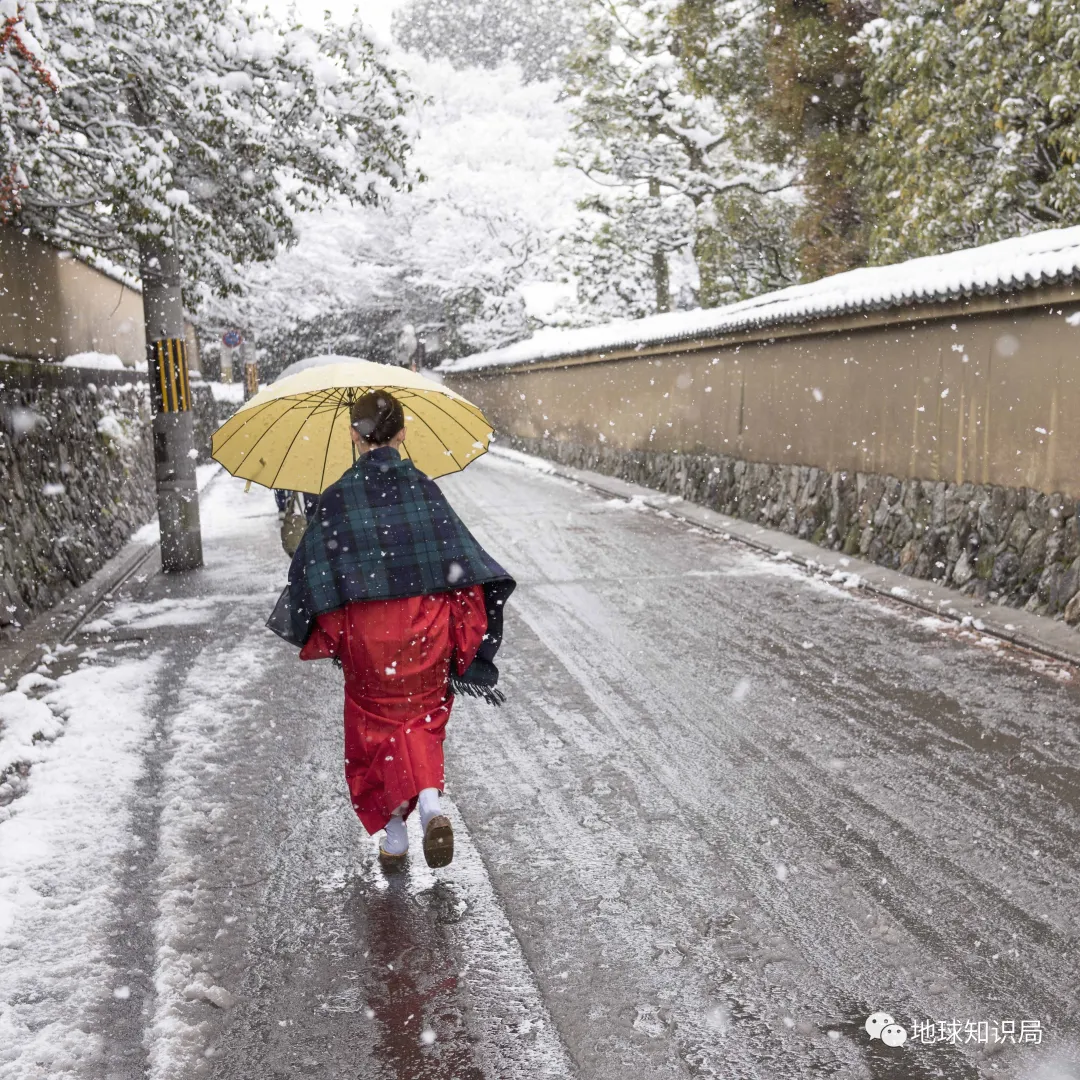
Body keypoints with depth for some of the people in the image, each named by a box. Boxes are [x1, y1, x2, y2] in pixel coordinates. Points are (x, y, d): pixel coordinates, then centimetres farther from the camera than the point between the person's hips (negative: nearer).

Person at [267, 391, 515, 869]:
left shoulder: (338, 497, -6)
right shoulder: (424, 488, -1)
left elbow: (313, 570, -3)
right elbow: (463, 558, -4)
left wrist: (324, 635, 11)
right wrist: (464, 633, 1)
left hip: (365, 630, -1)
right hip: (425, 623, 2)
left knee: (379, 722, 16)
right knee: (422, 715, 17)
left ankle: (394, 833, 19)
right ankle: (431, 800, -8)